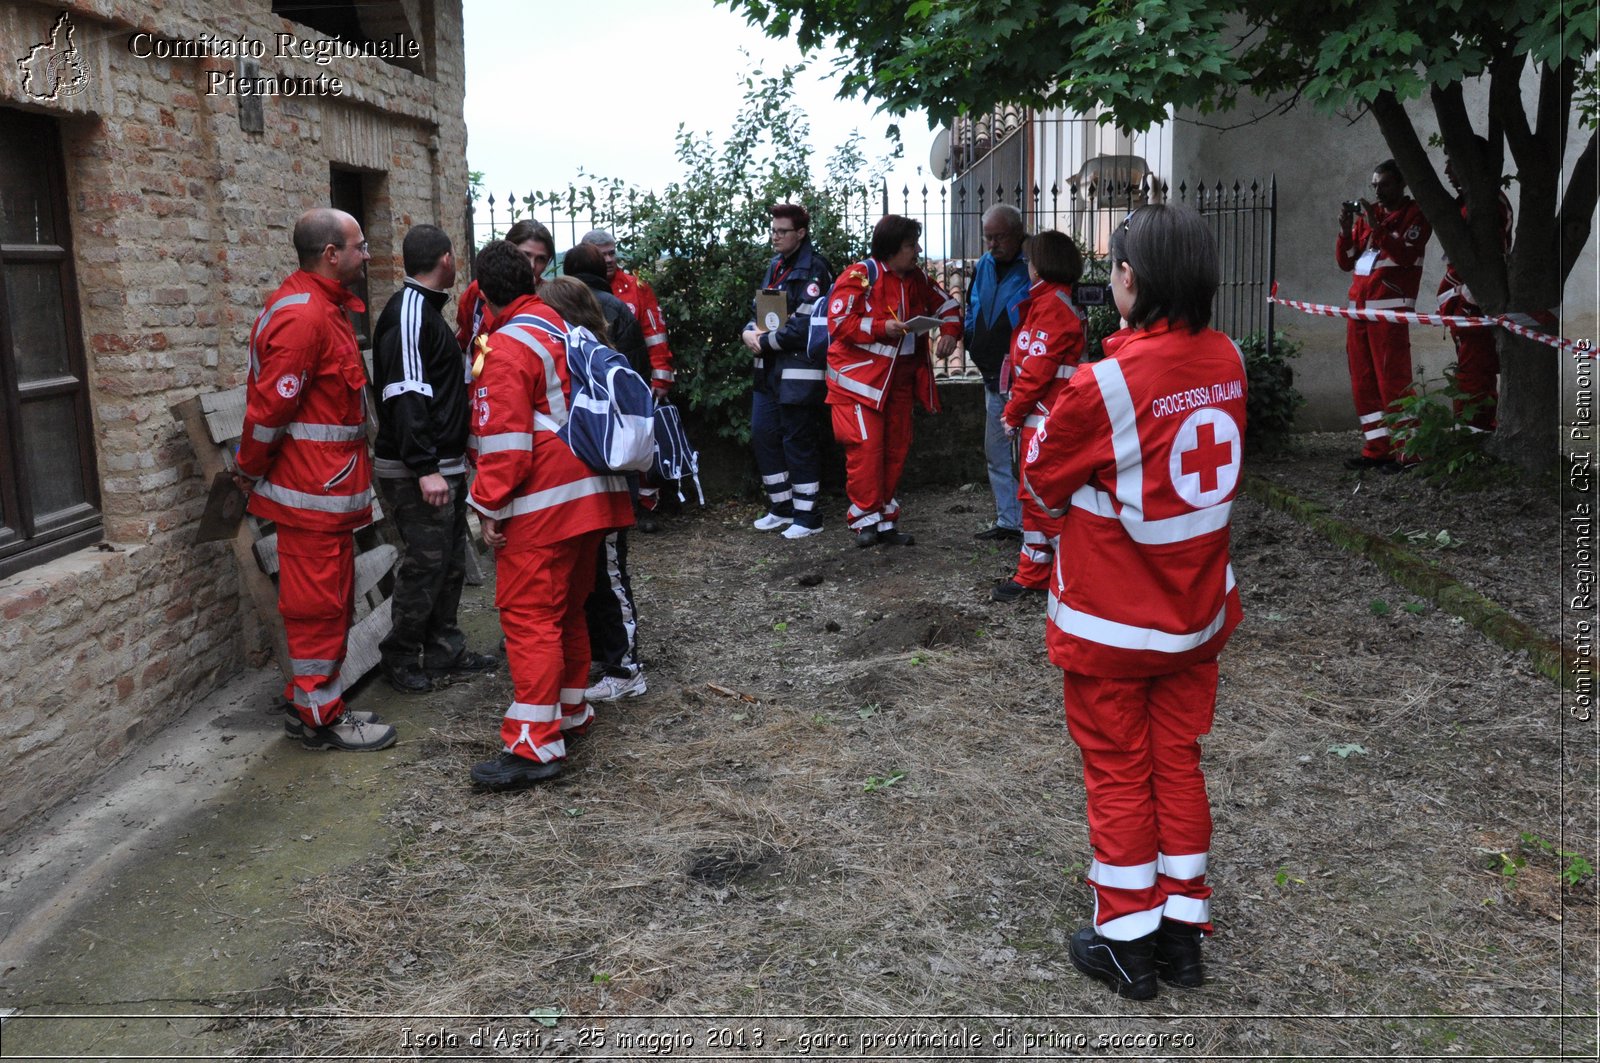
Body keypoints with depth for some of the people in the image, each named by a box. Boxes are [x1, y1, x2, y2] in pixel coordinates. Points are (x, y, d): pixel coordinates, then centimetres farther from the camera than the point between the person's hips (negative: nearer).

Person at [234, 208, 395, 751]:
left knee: (331, 601, 18)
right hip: (312, 492, -10)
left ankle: (311, 702, 30)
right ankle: (322, 718, 12)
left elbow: (271, 403, 18)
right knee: (318, 604, 1)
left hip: (329, 487, 10)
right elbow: (269, 409, -21)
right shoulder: (302, 317, -21)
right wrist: (249, 474, -8)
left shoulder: (322, 306, 13)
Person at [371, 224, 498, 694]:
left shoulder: (425, 308, 17)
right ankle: (400, 659, 9)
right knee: (426, 562, -4)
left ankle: (444, 652, 24)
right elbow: (405, 394, -23)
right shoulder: (409, 309, -15)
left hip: (444, 464, 10)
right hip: (417, 472, -10)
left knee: (450, 561, 14)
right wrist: (425, 468, -26)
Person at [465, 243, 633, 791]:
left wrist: (490, 507, -11)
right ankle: (570, 712, 31)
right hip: (592, 494, 9)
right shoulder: (563, 327, 13)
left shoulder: (506, 347, -12)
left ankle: (534, 745, -6)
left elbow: (505, 439, -18)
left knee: (529, 614, -6)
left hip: (542, 505, -9)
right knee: (567, 607, 19)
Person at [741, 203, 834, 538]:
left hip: (799, 372, -9)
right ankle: (781, 507, 24)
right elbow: (761, 310, 20)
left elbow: (803, 327, -20)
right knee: (762, 435, 11)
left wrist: (764, 342, -12)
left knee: (798, 441, -2)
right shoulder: (775, 265, 15)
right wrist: (750, 332, -2)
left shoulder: (813, 269, -13)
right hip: (769, 369, 9)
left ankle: (807, 516, 11)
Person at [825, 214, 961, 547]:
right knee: (866, 446, -11)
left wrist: (949, 332, 1)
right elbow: (839, 322, -18)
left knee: (896, 447, 9)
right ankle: (865, 520, 1)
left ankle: (884, 520, 18)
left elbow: (946, 304, 20)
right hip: (860, 378, -7)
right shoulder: (860, 276, -12)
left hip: (900, 380, 7)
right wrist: (882, 327, -23)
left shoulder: (916, 279, 9)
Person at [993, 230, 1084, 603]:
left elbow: (1037, 369, -19)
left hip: (1044, 419, -10)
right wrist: (1016, 411, 13)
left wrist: (1012, 413, -11)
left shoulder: (1052, 306, -15)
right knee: (1035, 495, 14)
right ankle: (1032, 574, 23)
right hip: (1039, 418, 10)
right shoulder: (1045, 302, 17)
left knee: (1044, 498, -7)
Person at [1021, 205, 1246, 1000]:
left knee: (1119, 774, 10)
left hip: (1110, 621, -5)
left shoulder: (1102, 386, -24)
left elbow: (1041, 481, -10)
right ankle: (1184, 929, 30)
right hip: (1198, 608, 5)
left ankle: (1127, 943, 24)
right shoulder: (1226, 361, -5)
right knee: (1178, 761, 18)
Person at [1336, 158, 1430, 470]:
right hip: (1359, 307, 7)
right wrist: (1346, 230, 1)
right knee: (1363, 382, 5)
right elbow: (1346, 262, 16)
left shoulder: (1414, 214, 2)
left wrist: (1375, 226, -17)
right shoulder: (1367, 213, 19)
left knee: (1393, 381, -11)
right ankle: (1377, 449, 11)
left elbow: (1405, 255, -14)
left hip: (1390, 309, -7)